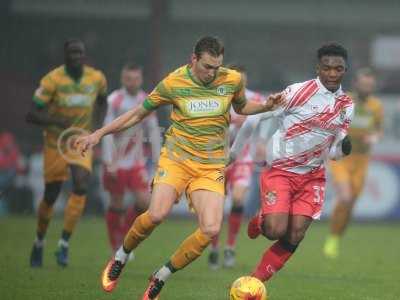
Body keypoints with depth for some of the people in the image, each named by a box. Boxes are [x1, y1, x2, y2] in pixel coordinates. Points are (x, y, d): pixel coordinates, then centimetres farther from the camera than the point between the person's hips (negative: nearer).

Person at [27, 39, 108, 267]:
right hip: (56, 143, -2)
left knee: (81, 187, -20)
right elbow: (32, 115, -18)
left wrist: (97, 126, 2)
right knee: (51, 196, 5)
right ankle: (39, 243, 29)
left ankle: (64, 245, -15)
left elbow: (102, 102, 18)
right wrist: (59, 122, -33)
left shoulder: (97, 79, -6)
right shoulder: (53, 80, -17)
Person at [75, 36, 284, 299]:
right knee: (157, 214, -26)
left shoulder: (233, 80, 0)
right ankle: (120, 259, 3)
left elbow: (241, 107, 23)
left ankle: (161, 277, 1)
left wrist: (266, 106, 3)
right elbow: (138, 114, 7)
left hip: (211, 167, 2)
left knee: (211, 229, -18)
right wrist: (99, 134, 6)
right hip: (175, 158, -2)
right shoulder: (173, 83, -5)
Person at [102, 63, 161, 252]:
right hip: (117, 163, -4)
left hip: (137, 163, 4)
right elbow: (107, 133, -11)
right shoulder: (115, 100, -9)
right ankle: (117, 249, 15)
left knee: (144, 201, -7)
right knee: (117, 204, 3)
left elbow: (153, 131, 10)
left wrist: (157, 160, 6)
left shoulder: (146, 101, 5)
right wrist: (109, 163, -16)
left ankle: (124, 236, 15)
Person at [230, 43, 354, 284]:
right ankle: (260, 222, 19)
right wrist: (234, 151, 0)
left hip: (313, 176, 5)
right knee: (275, 231, -18)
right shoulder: (299, 92, -16)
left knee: (294, 237, -6)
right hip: (280, 170, -5)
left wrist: (344, 148, -19)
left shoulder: (347, 106, 2)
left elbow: (332, 152, 5)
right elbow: (255, 118, -7)